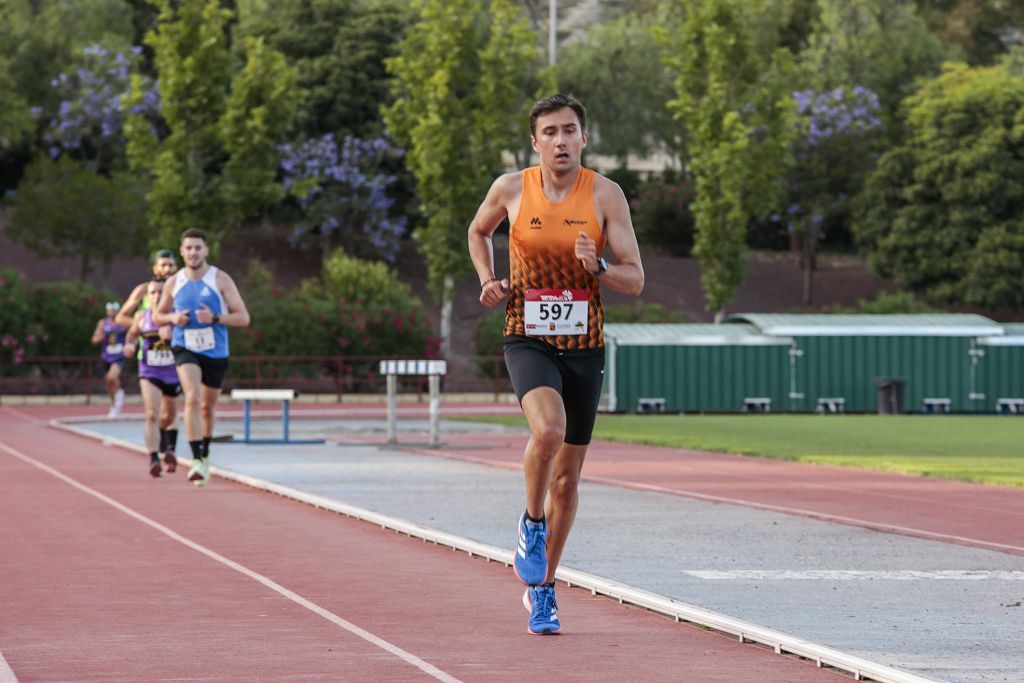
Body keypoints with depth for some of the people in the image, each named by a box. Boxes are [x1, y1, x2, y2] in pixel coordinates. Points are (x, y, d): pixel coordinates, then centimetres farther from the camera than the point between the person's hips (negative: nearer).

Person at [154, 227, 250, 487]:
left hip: (215, 351, 1)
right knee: (192, 398, -23)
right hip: (185, 349, 0)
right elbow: (157, 316, 14)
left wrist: (215, 318, -23)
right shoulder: (174, 283, 1)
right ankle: (197, 460, -28)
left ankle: (205, 456, 37)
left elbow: (243, 318, -7)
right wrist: (173, 318, -9)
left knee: (208, 408, 14)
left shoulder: (221, 280, -6)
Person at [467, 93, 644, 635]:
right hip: (527, 339, -2)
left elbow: (635, 280, -4)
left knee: (567, 474, 9)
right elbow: (478, 231, 19)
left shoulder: (605, 195, -5)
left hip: (583, 345, 2)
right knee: (548, 428, -32)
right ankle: (532, 525, -5)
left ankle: (541, 588, 26)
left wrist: (598, 268, -24)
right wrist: (488, 281, 3)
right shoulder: (511, 189, -3)